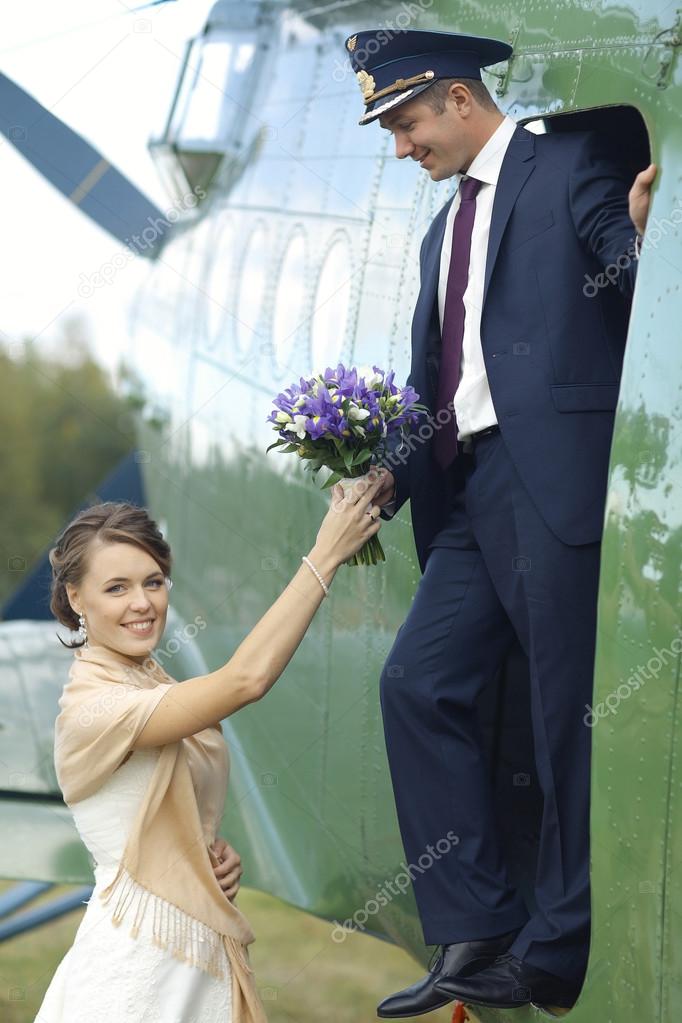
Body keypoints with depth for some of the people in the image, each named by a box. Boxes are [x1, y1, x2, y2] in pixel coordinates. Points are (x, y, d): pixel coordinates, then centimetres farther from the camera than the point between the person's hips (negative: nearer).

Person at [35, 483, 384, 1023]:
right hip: (136, 974, -8)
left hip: (203, 954, 8)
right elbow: (247, 679, -31)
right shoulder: (91, 707, -19)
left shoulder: (155, 684, 8)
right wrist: (328, 553, -27)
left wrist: (221, 856, -1)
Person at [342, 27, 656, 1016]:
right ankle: (475, 937, 4)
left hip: (555, 479, -9)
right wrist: (391, 481, 7)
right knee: (417, 682, 1)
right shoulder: (444, 234, 24)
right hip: (472, 495, 9)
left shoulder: (569, 167, 1)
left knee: (569, 711, -5)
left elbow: (629, 284, -11)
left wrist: (639, 237, -33)